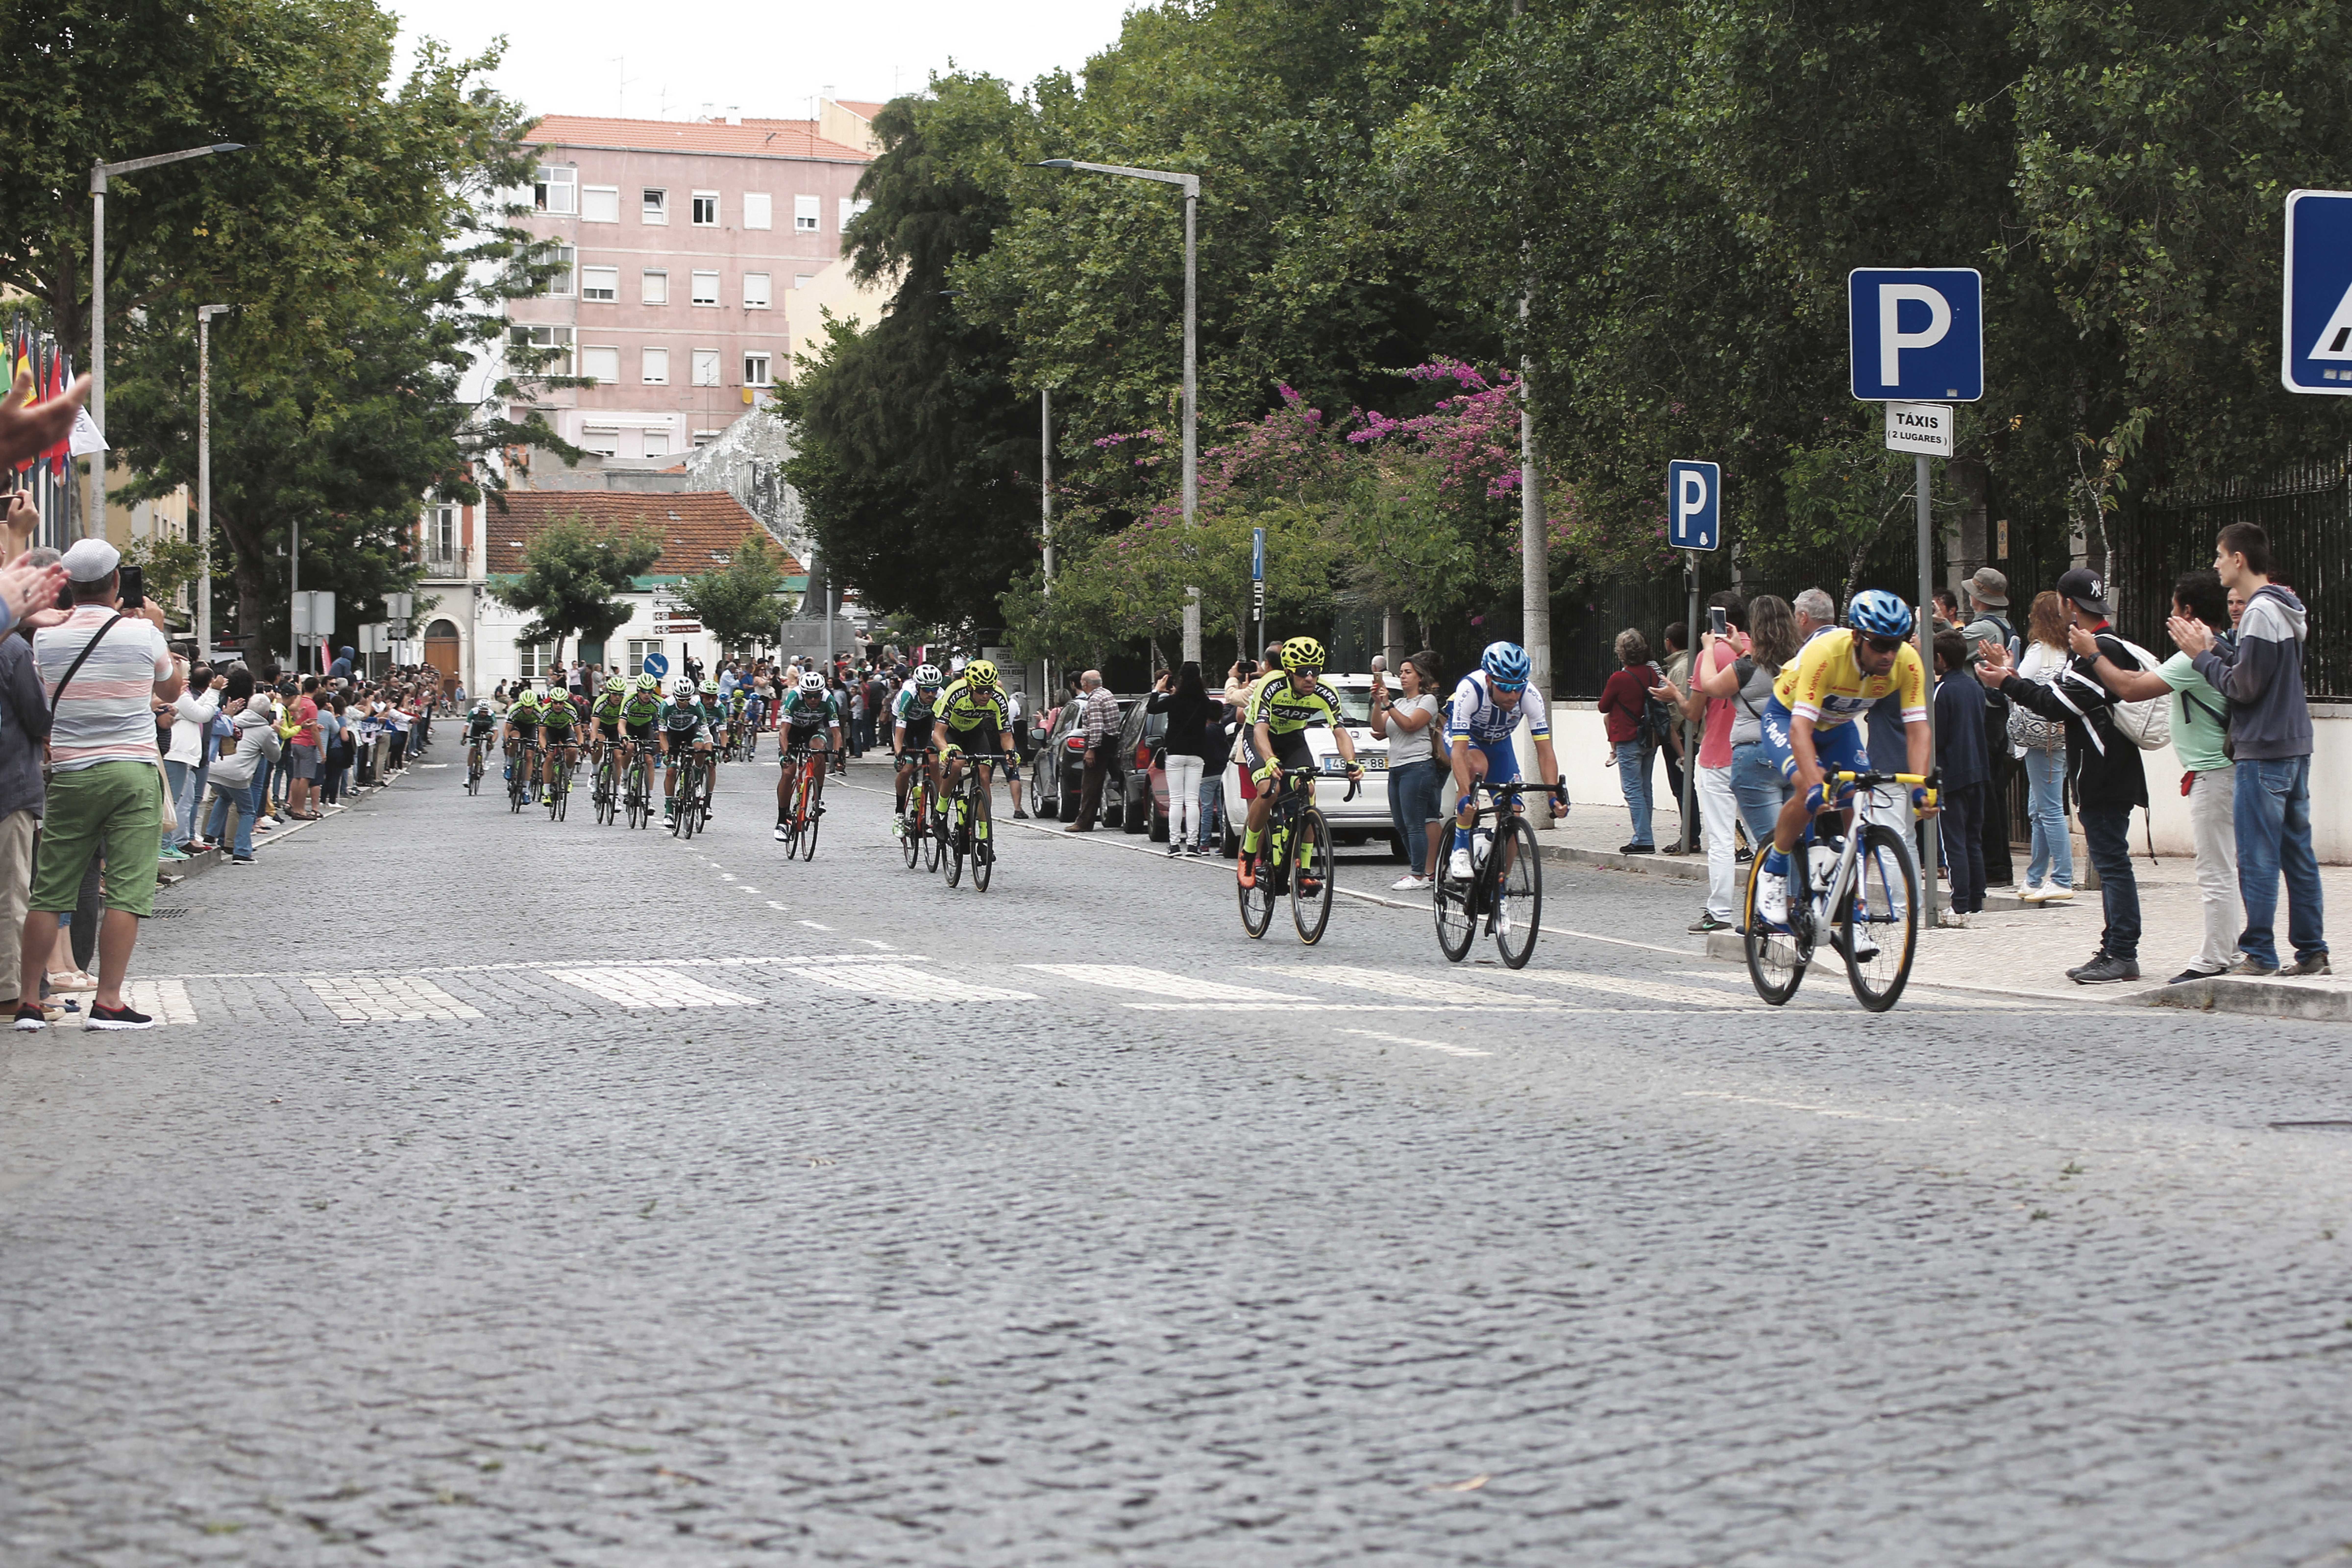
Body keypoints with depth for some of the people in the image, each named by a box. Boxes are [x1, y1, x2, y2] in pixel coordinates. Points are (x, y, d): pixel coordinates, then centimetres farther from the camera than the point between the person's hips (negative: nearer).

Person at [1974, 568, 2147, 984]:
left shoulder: (2099, 651, -16)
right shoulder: (2105, 647, 18)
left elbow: (2058, 704, -20)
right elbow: (2061, 697, 17)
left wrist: (2007, 683, -9)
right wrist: (2012, 677, 18)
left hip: (2102, 775, -11)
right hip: (2107, 775, 11)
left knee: (2112, 863, -9)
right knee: (2110, 863, 12)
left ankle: (2122, 955, -8)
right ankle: (2115, 950, 17)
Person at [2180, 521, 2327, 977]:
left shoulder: (2261, 613, -16)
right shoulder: (2288, 609, 15)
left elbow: (2244, 686, -18)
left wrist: (2202, 656, -6)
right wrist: (2214, 647, 8)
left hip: (2263, 752, -10)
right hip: (2294, 746, 10)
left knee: (2258, 856, -5)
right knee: (2297, 851, 11)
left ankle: (2259, 953, -4)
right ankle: (2312, 950, 13)